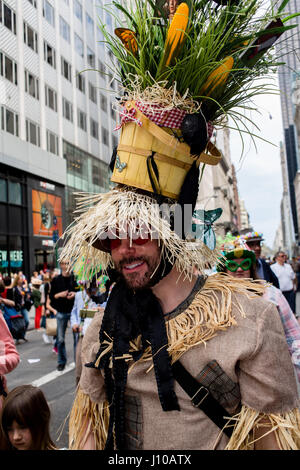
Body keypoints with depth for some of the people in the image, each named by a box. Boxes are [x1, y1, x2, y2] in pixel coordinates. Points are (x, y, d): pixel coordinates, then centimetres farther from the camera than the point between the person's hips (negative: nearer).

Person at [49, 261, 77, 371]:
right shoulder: (56, 280, 5)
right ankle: (61, 362, 18)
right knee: (60, 339, 4)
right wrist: (59, 295, -12)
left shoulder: (75, 278, 3)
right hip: (61, 312, 1)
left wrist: (75, 294, -11)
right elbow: (51, 296, 5)